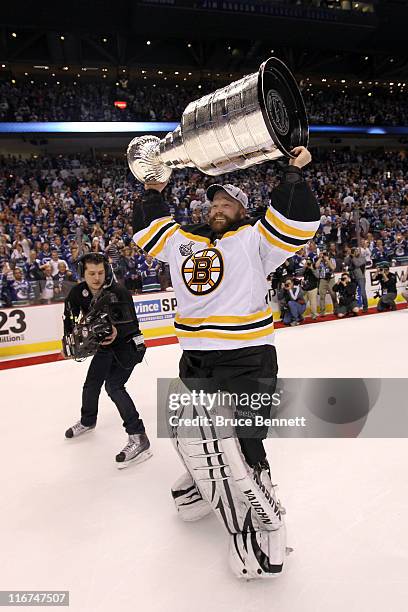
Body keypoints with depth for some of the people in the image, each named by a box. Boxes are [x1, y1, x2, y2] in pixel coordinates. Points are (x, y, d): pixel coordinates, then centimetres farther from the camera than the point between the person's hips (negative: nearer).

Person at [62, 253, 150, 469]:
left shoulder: (118, 293, -27)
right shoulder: (78, 292, -11)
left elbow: (132, 323, -30)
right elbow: (70, 317, -2)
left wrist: (117, 332, -50)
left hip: (128, 343, -7)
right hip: (105, 344, 7)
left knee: (113, 385, -23)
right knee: (92, 383, 17)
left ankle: (138, 437, -21)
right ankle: (88, 420, 48)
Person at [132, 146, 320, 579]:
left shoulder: (254, 239, -2)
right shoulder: (183, 241, 13)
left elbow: (297, 225, -14)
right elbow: (149, 231, 25)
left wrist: (293, 175, -15)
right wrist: (153, 194, 19)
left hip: (247, 359, -6)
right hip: (196, 360, 7)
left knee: (236, 447, -7)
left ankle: (263, 526, 14)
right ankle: (208, 485, 48)